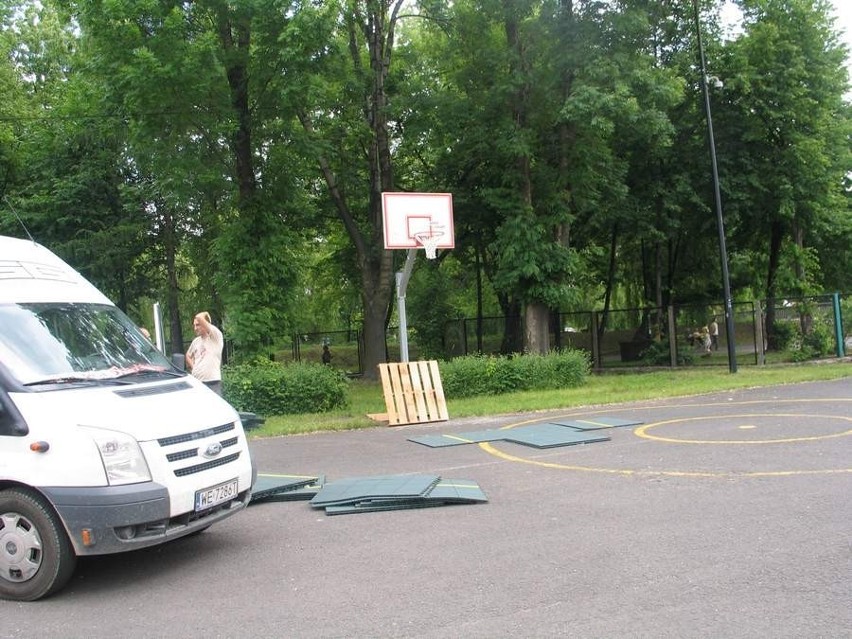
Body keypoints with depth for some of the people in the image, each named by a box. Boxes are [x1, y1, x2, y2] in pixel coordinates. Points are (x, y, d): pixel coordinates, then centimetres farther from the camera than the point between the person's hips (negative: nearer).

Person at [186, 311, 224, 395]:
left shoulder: (215, 337, -7)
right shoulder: (196, 341, 14)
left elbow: (199, 318, -19)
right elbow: (188, 355, 32)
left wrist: (200, 318, 3)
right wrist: (192, 367, 16)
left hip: (212, 382, -7)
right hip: (196, 381, 7)